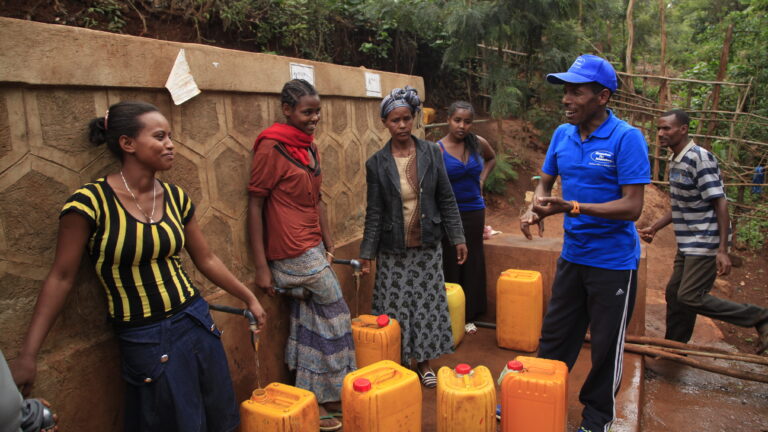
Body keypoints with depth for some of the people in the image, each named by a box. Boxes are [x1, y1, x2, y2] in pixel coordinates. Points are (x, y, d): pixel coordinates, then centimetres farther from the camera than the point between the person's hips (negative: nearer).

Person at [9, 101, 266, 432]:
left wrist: (249, 298, 13)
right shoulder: (91, 201, -15)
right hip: (145, 340, -5)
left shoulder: (175, 197, 0)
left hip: (197, 322, 5)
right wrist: (27, 356, -9)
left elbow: (205, 259, 9)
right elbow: (61, 277, -9)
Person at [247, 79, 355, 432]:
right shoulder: (271, 148, -13)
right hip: (292, 253, -7)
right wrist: (261, 266, -14)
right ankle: (332, 395, 25)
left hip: (313, 249, 7)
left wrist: (328, 244, 13)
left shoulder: (310, 147, 11)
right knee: (335, 314, 4)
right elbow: (255, 205, -13)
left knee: (313, 324, 12)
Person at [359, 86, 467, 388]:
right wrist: (366, 253, -3)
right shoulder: (377, 163, -4)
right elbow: (374, 213, -2)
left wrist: (458, 238, 0)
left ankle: (423, 362, 29)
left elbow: (446, 199, 2)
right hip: (394, 250, -1)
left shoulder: (432, 153, -2)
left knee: (427, 305, 10)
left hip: (427, 247, 1)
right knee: (395, 309, 6)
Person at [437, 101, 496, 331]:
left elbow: (491, 159, 22)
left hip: (474, 211, 4)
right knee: (450, 263, 3)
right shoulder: (438, 149, -13)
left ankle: (469, 316, 24)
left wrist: (481, 178, 7)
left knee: (472, 262, 10)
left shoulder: (478, 143, -1)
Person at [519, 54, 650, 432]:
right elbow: (546, 182, 14)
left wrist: (572, 207, -31)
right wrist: (535, 209, -7)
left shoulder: (626, 138, -16)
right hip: (572, 255, 5)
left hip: (614, 261, -5)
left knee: (607, 346, 11)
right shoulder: (562, 134, 1)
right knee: (554, 335, 16)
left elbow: (632, 206, -21)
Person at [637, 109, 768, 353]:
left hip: (706, 243, -9)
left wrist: (722, 250, -22)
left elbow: (720, 204, -19)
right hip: (687, 244, 9)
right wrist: (653, 229, 14)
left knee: (690, 297, -10)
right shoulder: (675, 161, 10)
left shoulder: (700, 158, -17)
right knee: (674, 293, 12)